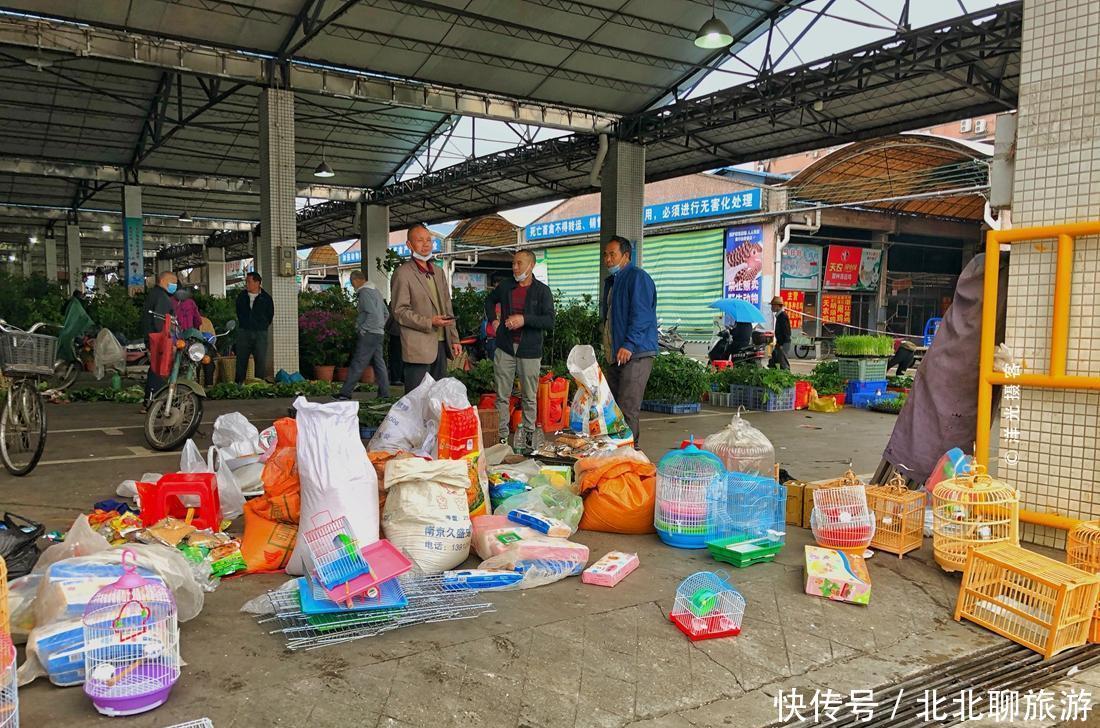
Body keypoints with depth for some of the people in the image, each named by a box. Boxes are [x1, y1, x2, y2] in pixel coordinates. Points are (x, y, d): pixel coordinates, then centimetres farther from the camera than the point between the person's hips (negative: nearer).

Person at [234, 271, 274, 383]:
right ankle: (239, 384, 7)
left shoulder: (266, 298, 0)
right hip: (243, 332, 2)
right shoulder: (242, 296, 8)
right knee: (241, 360, 2)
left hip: (260, 333, -2)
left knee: (261, 361, -1)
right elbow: (239, 313, 21)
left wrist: (262, 327, 8)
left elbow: (270, 315, 9)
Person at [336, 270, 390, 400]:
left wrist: (362, 328, -15)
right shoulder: (375, 290, 17)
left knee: (357, 364, -7)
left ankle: (345, 392, -5)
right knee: (379, 363, 10)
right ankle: (384, 393, 11)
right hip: (378, 333, 10)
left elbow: (373, 314, -23)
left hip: (368, 334, -10)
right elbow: (386, 313, 21)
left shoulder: (365, 292, -13)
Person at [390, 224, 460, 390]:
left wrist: (454, 339, 14)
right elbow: (400, 312, -10)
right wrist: (429, 322, -20)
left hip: (441, 344, 7)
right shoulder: (402, 273, -5)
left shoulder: (438, 271, 18)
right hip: (418, 348, -7)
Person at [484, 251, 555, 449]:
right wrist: (493, 320, 12)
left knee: (529, 397, 7)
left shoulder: (542, 290, -2)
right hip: (504, 348, 3)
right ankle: (502, 436, 11)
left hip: (529, 351, -3)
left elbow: (550, 321, -11)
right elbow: (489, 300, 29)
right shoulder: (505, 286, 8)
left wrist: (524, 319, -22)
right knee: (502, 396, 4)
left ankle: (528, 435, 17)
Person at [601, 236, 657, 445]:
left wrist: (629, 345, -24)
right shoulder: (611, 280, 20)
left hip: (635, 354, -10)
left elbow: (641, 315, -18)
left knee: (627, 410, -11)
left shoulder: (638, 277, -8)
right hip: (614, 354, 10)